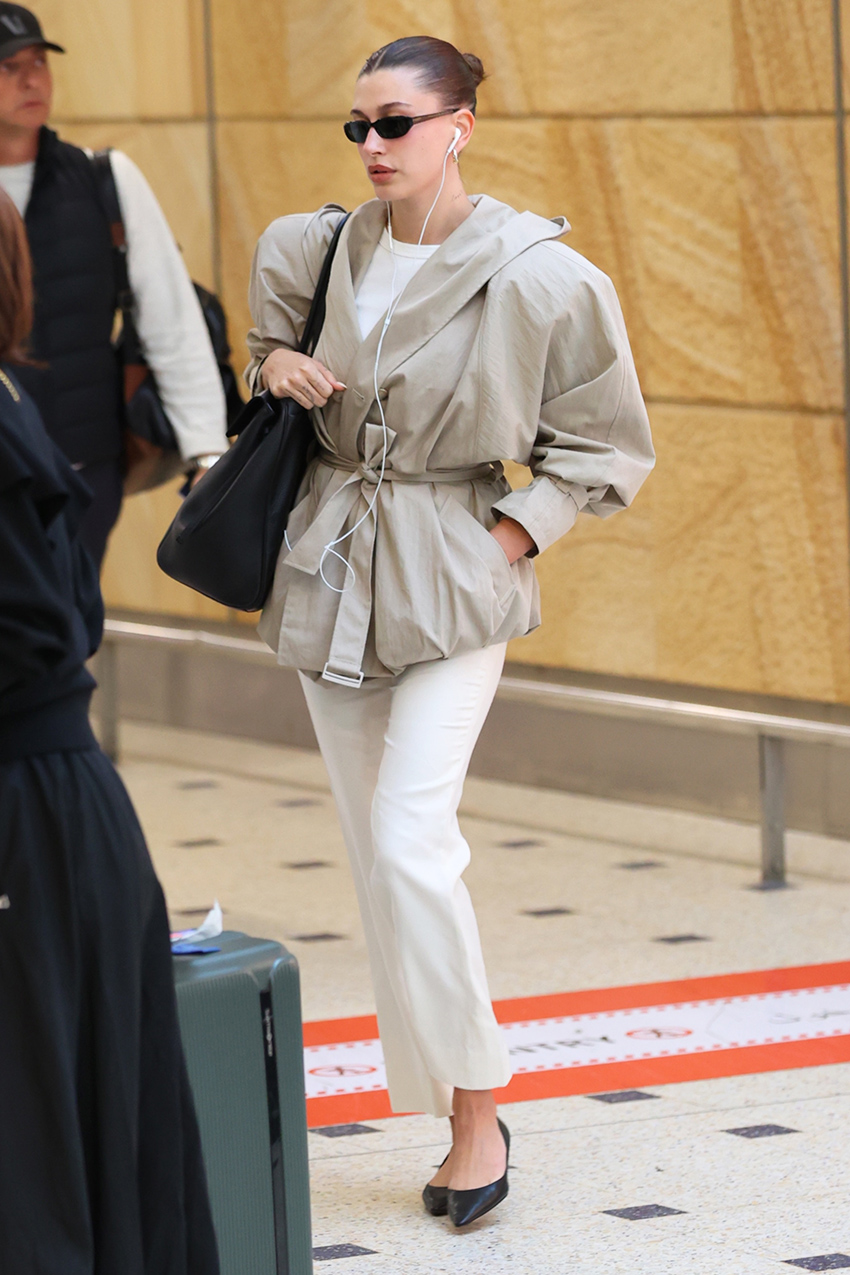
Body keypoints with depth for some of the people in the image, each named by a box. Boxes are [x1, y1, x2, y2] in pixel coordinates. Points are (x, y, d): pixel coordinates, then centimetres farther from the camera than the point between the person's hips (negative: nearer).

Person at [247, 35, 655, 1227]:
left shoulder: (540, 277, -13)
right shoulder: (329, 245, 0)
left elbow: (605, 447, -3)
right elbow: (271, 274, 26)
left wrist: (512, 535, -9)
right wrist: (275, 356, 7)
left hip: (453, 581, -5)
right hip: (330, 567, 6)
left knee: (410, 839, -18)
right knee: (375, 848, 7)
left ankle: (478, 1112, -6)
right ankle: (463, 1122, 16)